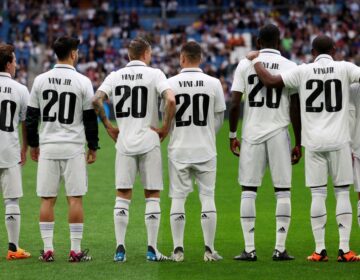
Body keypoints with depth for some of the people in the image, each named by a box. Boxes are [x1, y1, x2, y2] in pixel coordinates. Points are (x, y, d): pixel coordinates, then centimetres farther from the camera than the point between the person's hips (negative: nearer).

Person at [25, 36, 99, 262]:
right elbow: (90, 118, -2)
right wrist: (93, 147, 8)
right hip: (73, 147, -2)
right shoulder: (82, 82, -5)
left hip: (47, 147, 2)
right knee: (75, 198, 1)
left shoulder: (40, 80, 2)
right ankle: (76, 250, 0)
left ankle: (47, 249, 3)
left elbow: (31, 116, 6)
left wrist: (33, 144, 16)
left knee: (47, 199, 5)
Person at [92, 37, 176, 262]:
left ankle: (120, 248, 1)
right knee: (152, 196, 5)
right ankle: (152, 249, 2)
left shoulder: (115, 76, 6)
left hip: (124, 142, 2)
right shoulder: (154, 74, -3)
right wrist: (166, 127, -5)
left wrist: (108, 126, 6)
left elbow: (96, 100, -5)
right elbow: (171, 100, -18)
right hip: (149, 142, -2)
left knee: (123, 196, 6)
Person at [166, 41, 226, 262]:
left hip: (178, 149, 0)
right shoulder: (213, 83, -3)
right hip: (205, 149, 0)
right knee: (208, 196, 6)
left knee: (178, 198, 5)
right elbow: (219, 119, 4)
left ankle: (178, 249, 4)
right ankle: (209, 249, 4)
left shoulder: (171, 83, -5)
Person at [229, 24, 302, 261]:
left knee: (249, 191, 5)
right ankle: (280, 249, 0)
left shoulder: (245, 65, 2)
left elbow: (235, 104, -1)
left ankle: (249, 249, 1)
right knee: (283, 191, 4)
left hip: (252, 133, 1)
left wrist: (232, 135, 10)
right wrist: (298, 143, 4)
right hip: (279, 133, -1)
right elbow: (295, 110, -2)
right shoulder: (290, 67, 0)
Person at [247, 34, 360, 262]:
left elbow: (270, 81, -5)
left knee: (318, 194, 4)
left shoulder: (303, 71, 0)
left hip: (314, 142, 1)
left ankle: (320, 250, 3)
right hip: (339, 141, -1)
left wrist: (255, 60, 10)